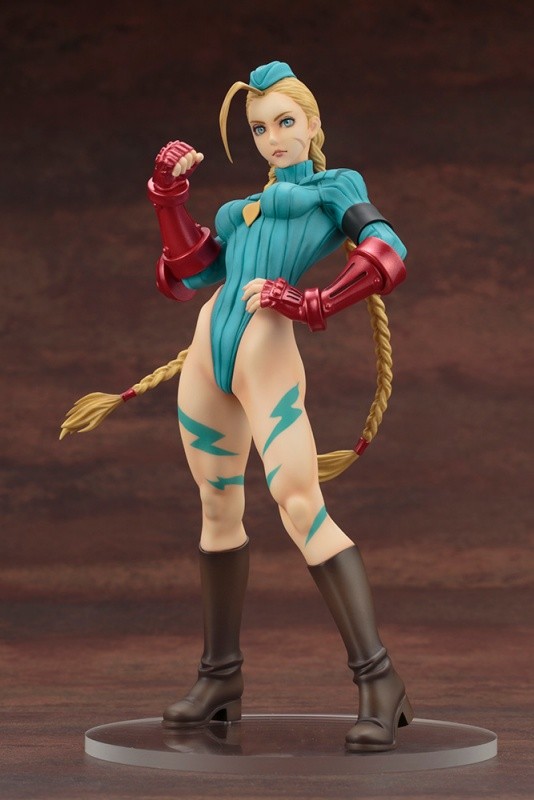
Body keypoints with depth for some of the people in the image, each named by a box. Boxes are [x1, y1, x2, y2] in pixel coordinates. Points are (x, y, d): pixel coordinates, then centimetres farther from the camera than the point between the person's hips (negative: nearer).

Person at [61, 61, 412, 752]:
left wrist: (311, 304, -14)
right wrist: (170, 195, 10)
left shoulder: (337, 186, 12)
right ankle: (221, 677, 17)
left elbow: (387, 255, -6)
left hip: (268, 354, -6)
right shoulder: (241, 211, 27)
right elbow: (186, 274, 16)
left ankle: (377, 677, -21)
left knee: (300, 507, -18)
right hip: (209, 353, 6)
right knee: (219, 510, 9)